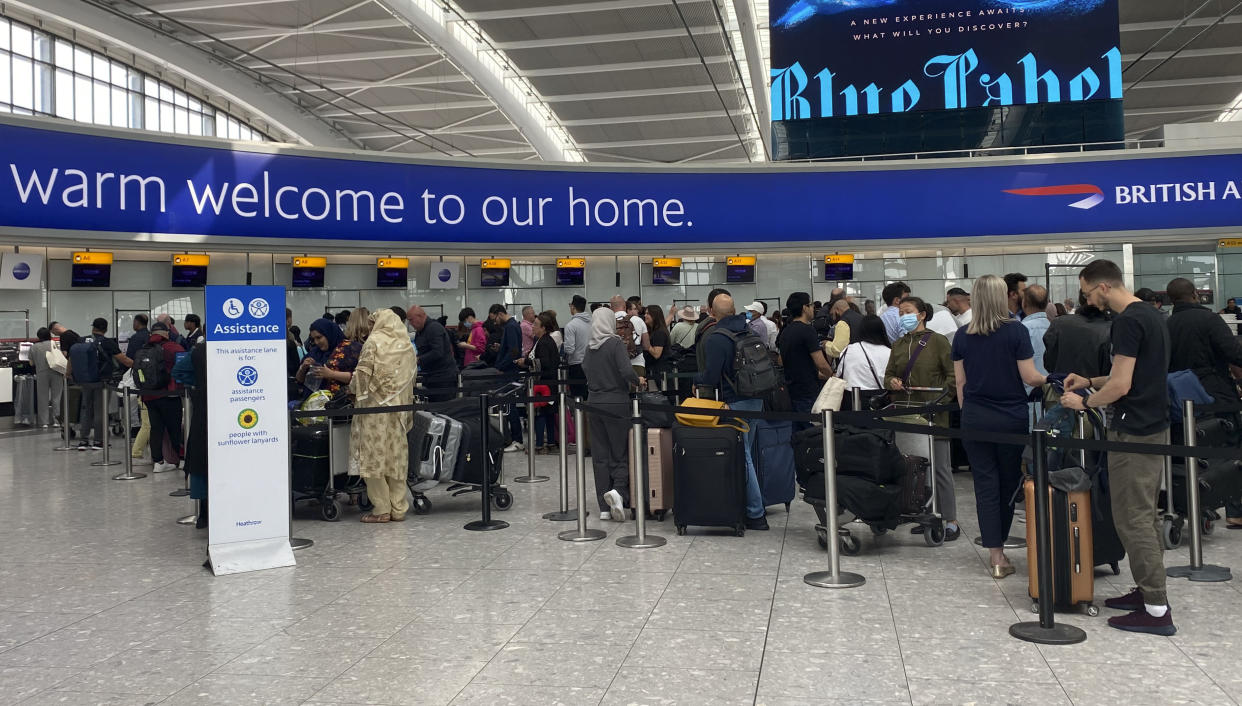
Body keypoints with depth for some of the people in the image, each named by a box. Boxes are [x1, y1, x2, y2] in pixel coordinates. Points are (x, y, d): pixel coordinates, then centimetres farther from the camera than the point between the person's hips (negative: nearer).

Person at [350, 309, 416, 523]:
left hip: (376, 405, -6)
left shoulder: (374, 342, -7)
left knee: (374, 454, 1)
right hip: (399, 407, 6)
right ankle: (398, 508, 12)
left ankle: (381, 509, 1)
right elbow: (412, 377, 11)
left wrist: (355, 390, 9)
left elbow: (362, 373, -10)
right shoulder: (407, 345, 10)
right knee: (397, 456, 9)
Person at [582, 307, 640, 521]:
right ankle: (618, 490, -22)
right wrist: (638, 381, -2)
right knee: (620, 453, 3)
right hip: (616, 402, -5)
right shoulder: (615, 343, -10)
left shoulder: (590, 347, 6)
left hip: (595, 403, 5)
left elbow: (585, 371, 11)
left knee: (600, 455, 7)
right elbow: (627, 371, -20)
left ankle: (604, 507, 8)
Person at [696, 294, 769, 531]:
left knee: (742, 458, -2)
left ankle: (756, 514, 1)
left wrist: (696, 379, 5)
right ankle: (756, 507, 25)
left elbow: (710, 378, -16)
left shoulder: (714, 338, -14)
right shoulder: (749, 331, 7)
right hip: (756, 398, 8)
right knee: (746, 454, 18)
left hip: (735, 402, -8)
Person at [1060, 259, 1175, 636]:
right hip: (1155, 426, 10)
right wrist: (1091, 381, 17)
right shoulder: (1151, 315, 13)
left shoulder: (1128, 321, -19)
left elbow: (1121, 386, -21)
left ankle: (1157, 610, -1)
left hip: (1133, 433, -10)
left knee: (1132, 519, -5)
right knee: (1145, 514, 16)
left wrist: (1084, 402, -6)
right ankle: (1148, 591, 24)